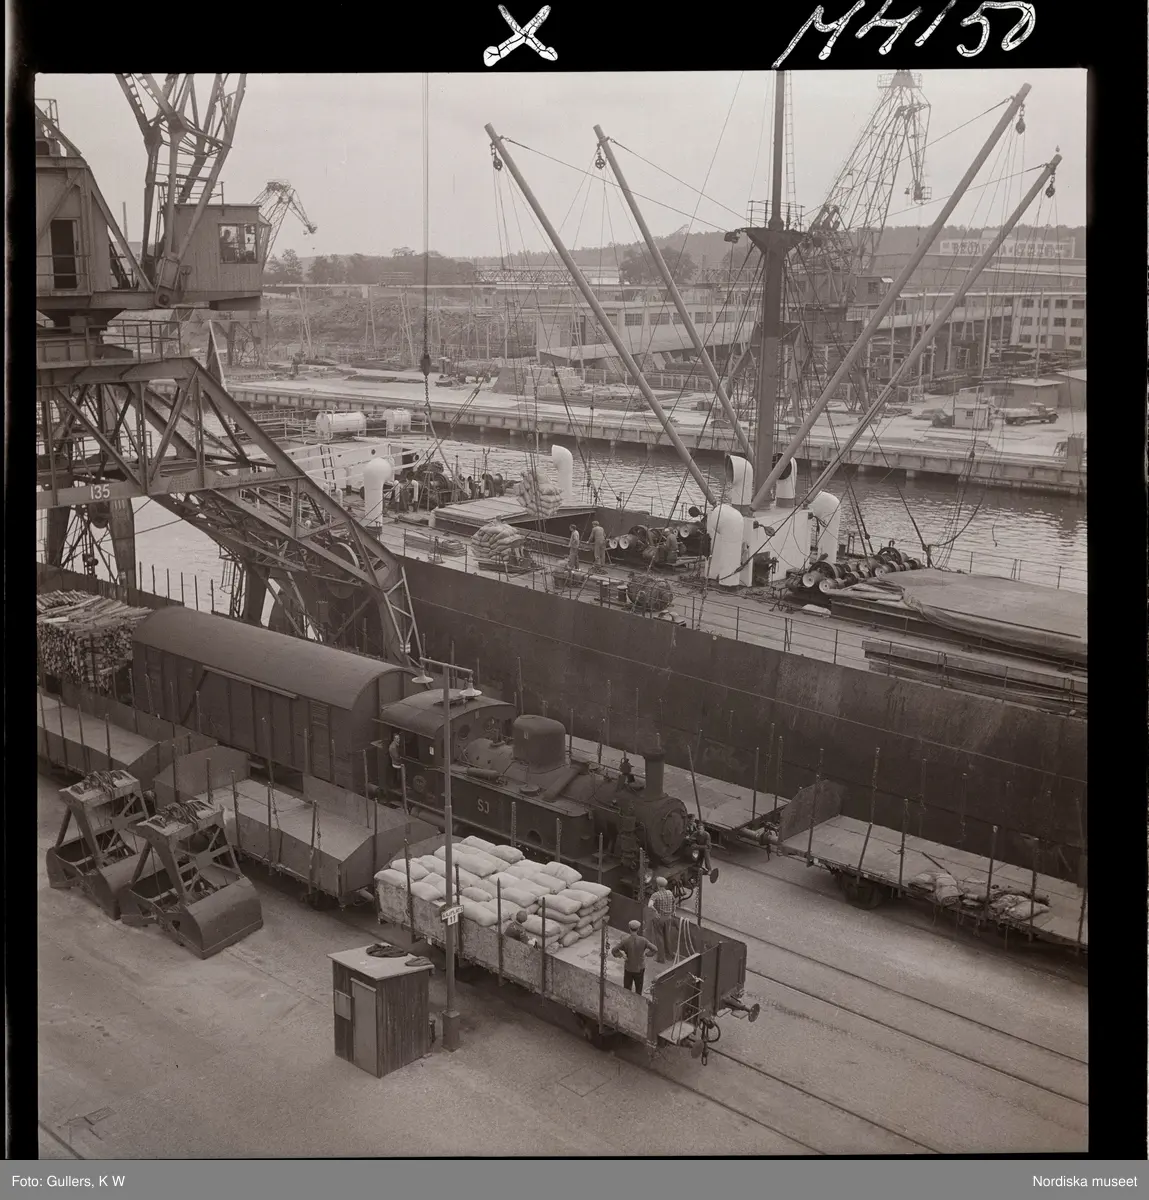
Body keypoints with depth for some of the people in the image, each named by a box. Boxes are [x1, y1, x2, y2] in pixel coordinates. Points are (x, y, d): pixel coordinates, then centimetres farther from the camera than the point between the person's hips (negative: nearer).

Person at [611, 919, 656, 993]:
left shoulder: (625, 940, -18)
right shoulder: (642, 940, -15)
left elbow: (614, 951, -18)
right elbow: (654, 949, -11)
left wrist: (621, 955, -4)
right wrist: (646, 954, -1)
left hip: (628, 968, -1)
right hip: (640, 968, 1)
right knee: (638, 990, 19)